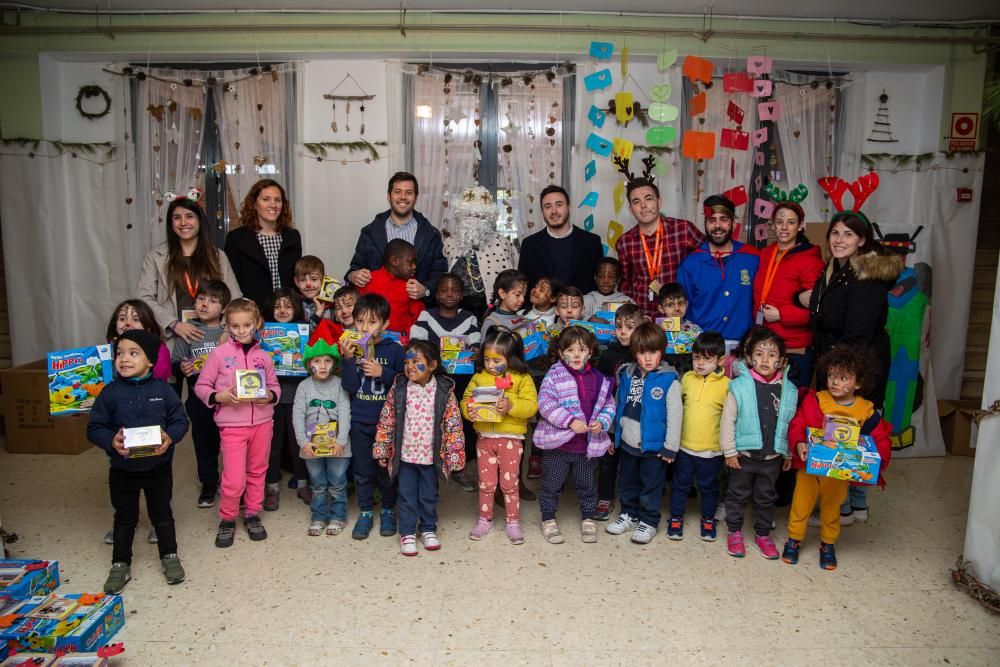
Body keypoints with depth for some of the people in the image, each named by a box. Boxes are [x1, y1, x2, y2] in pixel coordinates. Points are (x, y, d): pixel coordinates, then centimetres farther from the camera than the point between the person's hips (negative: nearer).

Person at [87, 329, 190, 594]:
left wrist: (169, 437, -23)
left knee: (162, 514, 15)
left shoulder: (163, 390, -8)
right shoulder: (110, 393, -8)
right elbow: (94, 427, -5)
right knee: (125, 519, 15)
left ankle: (169, 556, 33)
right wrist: (111, 441, -24)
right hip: (122, 469, 0)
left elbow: (180, 420, -4)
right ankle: (120, 564, 31)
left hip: (158, 466, 0)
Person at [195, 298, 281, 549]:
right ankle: (227, 519, 20)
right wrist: (218, 397, -19)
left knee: (257, 472, 16)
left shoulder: (263, 356, 4)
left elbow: (275, 386, 11)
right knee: (234, 479, -5)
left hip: (262, 422, 3)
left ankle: (252, 515, 34)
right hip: (232, 424, -3)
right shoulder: (219, 353, -5)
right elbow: (201, 386, -1)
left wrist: (270, 396, -11)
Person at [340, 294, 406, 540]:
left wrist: (382, 372, -19)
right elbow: (350, 387, -9)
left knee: (386, 469, 10)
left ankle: (388, 511, 29)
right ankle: (365, 512, 28)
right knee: (362, 470, 12)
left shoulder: (394, 349, -6)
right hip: (359, 421, 2)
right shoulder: (352, 348, -2)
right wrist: (349, 360, -21)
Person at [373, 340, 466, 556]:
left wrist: (454, 454, -6)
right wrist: (381, 450, 1)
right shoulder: (398, 389, -6)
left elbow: (453, 425, -5)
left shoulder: (444, 391, -9)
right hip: (404, 455, 1)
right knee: (407, 496, 10)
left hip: (431, 456, 0)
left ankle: (428, 530, 33)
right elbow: (386, 422, 0)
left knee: (429, 496, 14)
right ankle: (407, 533, 26)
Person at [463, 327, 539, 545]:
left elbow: (531, 405, -15)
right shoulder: (479, 377, 3)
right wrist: (469, 411, -17)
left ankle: (513, 522, 21)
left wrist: (511, 406, -30)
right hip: (485, 437, 3)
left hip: (511, 439, -3)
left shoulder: (522, 379, -7)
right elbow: (465, 400, 5)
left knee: (509, 483, 6)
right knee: (486, 483, 12)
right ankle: (485, 520, 27)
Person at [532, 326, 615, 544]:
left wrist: (601, 422, -10)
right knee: (552, 483, 10)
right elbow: (545, 403, -18)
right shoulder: (555, 375, -9)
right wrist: (570, 421, -23)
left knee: (587, 484, 18)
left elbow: (609, 405, 10)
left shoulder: (599, 379, 2)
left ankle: (588, 518, 37)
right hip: (557, 443, -3)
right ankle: (548, 519, 28)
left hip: (589, 444, 3)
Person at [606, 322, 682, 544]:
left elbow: (675, 415, -12)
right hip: (627, 443, 5)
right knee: (627, 483, 20)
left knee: (651, 486, 10)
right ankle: (628, 514, 39)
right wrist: (614, 435, 12)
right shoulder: (626, 375, -1)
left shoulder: (669, 380, -15)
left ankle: (648, 521, 27)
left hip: (654, 445, -5)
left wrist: (670, 446, -11)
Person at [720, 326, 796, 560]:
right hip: (743, 454, -2)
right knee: (737, 494, 13)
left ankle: (763, 534, 35)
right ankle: (735, 532, 30)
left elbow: (790, 424, 6)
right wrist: (729, 451, -10)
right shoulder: (740, 386, -13)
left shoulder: (788, 390, -3)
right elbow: (728, 421, -10)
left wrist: (788, 454, 9)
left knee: (766, 497, 17)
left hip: (772, 456, 3)